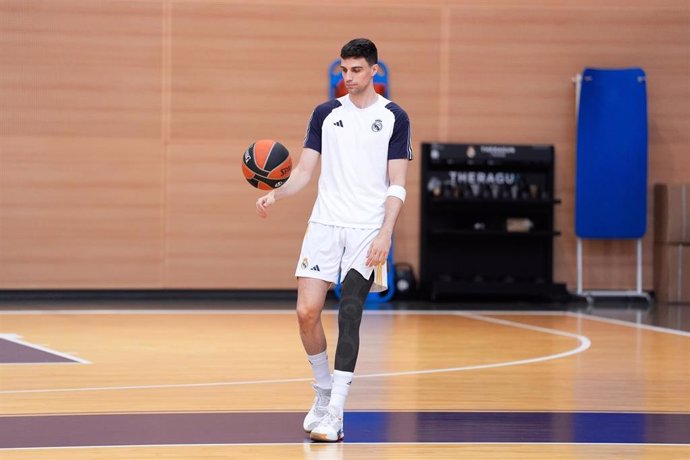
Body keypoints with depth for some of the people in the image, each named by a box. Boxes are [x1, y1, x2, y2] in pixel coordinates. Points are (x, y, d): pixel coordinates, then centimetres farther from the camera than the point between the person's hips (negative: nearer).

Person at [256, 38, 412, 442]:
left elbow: (397, 185, -1)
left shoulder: (394, 117, 2)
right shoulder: (326, 113, 11)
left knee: (349, 313, -11)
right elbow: (305, 172, 9)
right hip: (325, 224, 3)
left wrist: (385, 234, -13)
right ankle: (324, 392, 16)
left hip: (369, 229, -3)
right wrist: (276, 194, -10)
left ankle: (335, 413, -9)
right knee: (307, 311, -6)